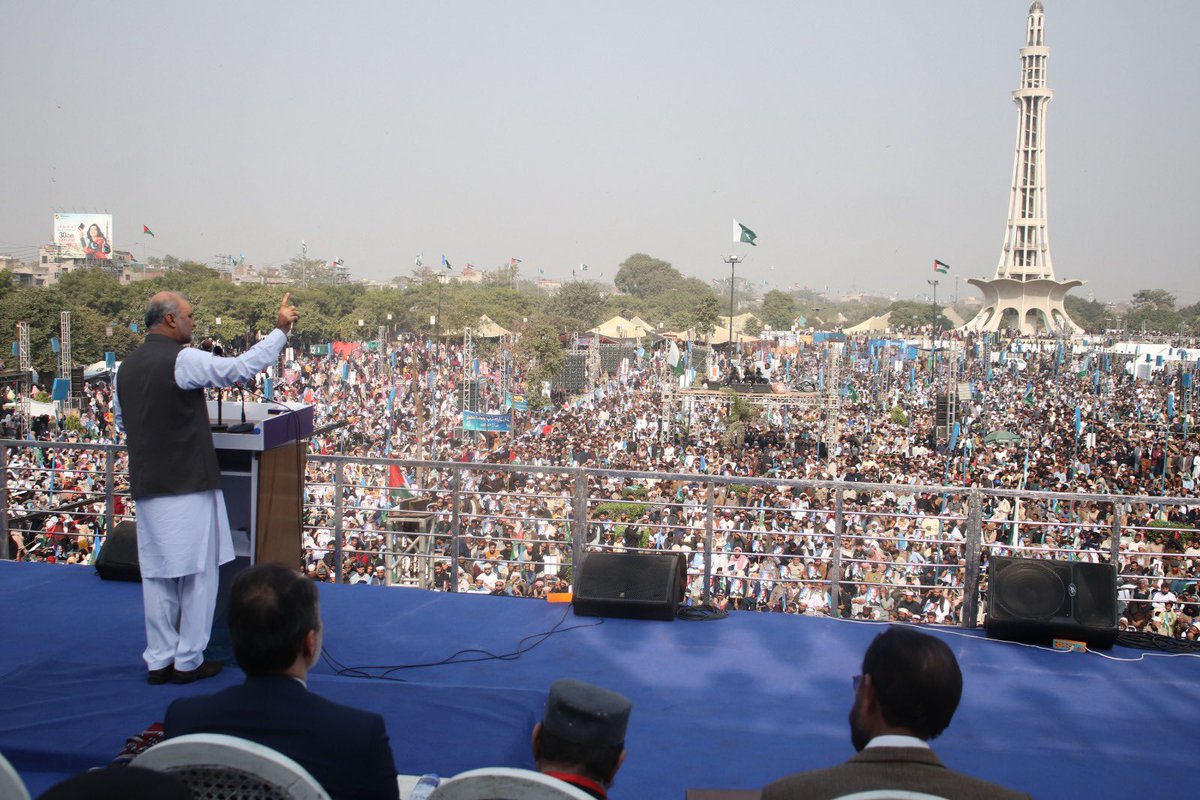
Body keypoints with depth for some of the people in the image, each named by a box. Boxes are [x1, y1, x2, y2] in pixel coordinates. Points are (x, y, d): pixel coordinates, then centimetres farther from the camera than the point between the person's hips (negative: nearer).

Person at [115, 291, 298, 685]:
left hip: (146, 486, 7)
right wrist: (281, 329, -8)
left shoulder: (125, 368, 9)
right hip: (189, 484, -7)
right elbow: (242, 367, -15)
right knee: (197, 572, 4)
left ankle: (159, 660, 17)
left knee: (157, 575, 11)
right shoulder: (183, 360, -14)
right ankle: (189, 661, 10)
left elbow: (121, 422, 19)